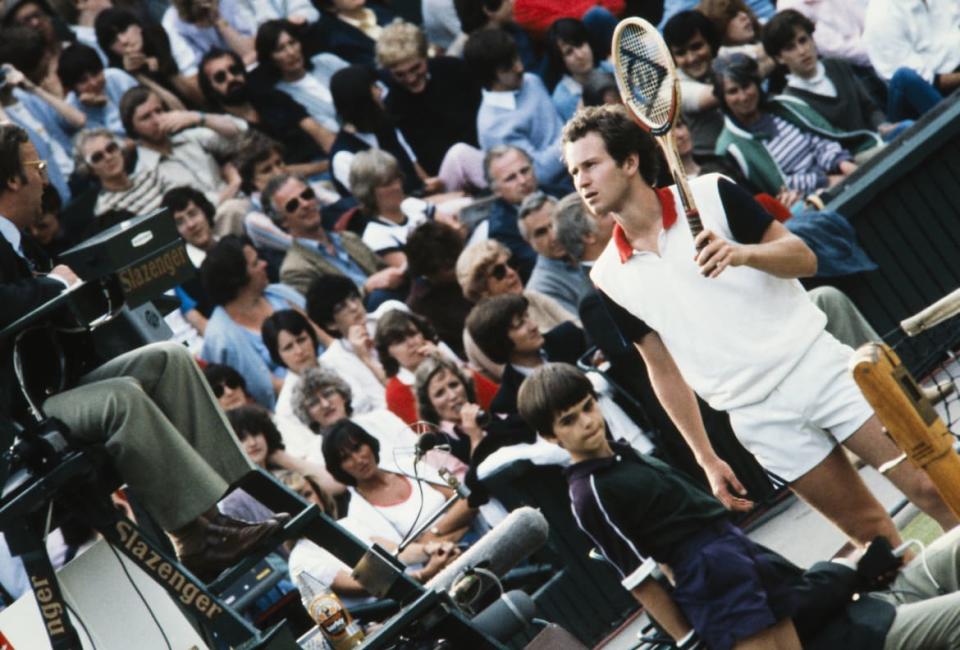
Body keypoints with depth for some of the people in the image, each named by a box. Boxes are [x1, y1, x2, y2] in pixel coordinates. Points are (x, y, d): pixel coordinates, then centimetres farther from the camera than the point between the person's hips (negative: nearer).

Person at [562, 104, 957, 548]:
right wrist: (707, 458, 9)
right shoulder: (608, 278, 4)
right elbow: (663, 369, 11)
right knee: (869, 529, 0)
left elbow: (804, 259, -3)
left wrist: (744, 253, -23)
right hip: (761, 420, 1)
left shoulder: (709, 194, -2)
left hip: (819, 366, -1)